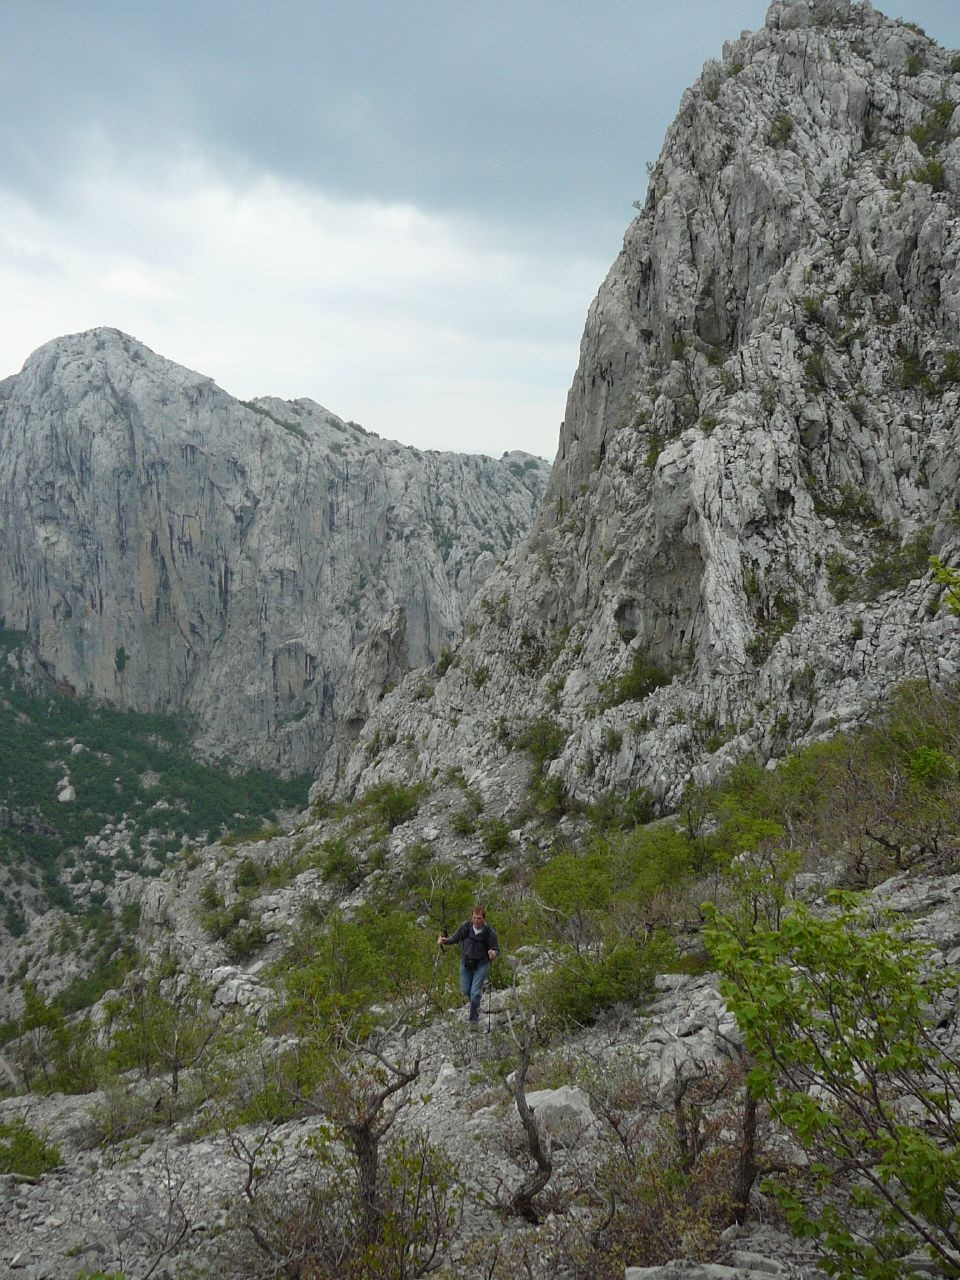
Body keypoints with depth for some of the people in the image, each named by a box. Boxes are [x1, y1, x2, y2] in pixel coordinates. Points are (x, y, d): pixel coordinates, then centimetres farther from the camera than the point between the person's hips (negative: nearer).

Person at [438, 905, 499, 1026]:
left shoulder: (489, 932, -19)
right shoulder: (465, 926, -13)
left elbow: (497, 949, -11)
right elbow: (455, 937, 3)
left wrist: (494, 953, -35)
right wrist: (445, 940, -16)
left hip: (481, 965, -3)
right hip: (466, 962, 3)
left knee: (475, 994, -8)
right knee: (465, 991, 11)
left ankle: (474, 1020, 8)